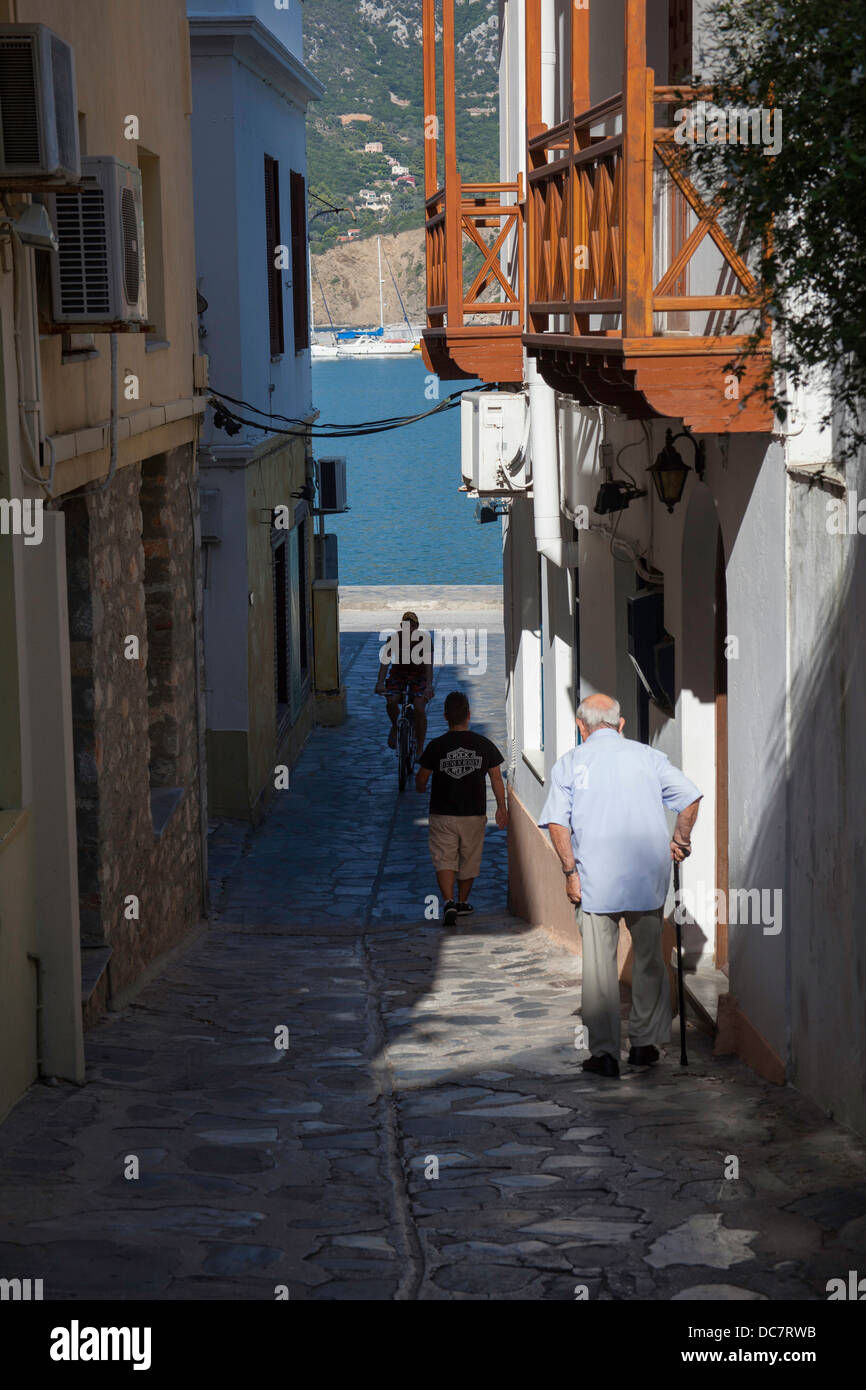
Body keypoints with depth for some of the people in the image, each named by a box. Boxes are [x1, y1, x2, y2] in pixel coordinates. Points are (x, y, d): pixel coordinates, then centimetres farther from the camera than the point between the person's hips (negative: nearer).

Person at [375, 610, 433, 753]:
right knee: (391, 702, -27)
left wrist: (429, 685, -37)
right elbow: (385, 661, -19)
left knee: (420, 709, -19)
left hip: (418, 675, -1)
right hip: (398, 674, 1)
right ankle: (395, 727, 6)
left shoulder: (424, 640, -16)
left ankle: (420, 749, -9)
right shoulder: (394, 639, -13)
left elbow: (429, 664, -23)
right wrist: (380, 682, -33)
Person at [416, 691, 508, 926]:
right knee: (469, 860, 17)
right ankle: (462, 903, 30)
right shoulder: (485, 745, -4)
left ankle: (449, 902, -18)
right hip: (474, 814, 2)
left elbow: (421, 778, 1)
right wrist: (501, 808, 13)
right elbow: (496, 779, 2)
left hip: (443, 815, -2)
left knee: (444, 860, 1)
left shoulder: (436, 746, -9)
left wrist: (420, 788, 25)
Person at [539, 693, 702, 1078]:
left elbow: (556, 822, -8)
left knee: (598, 965, 3)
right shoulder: (647, 756, 6)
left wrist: (570, 870, -3)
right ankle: (644, 1043, 19)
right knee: (648, 959, 15)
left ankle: (604, 1051, 1)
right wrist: (680, 841, 11)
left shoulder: (571, 762, 3)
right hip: (648, 873, 2)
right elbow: (690, 797, -2)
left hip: (595, 879, -1)